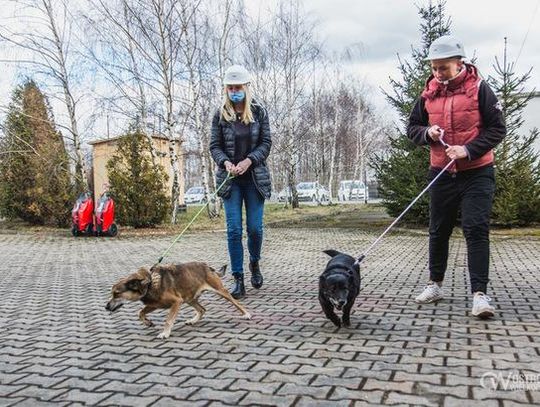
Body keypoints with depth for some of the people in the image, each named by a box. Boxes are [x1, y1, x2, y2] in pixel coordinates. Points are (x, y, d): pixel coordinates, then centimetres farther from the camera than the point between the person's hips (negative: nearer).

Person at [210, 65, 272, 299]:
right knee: (234, 229, -4)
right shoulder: (220, 114, 3)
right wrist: (225, 162, -17)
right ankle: (238, 279, 6)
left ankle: (255, 264, 30)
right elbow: (214, 146, 3)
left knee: (255, 227, 0)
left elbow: (266, 143, 1)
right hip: (230, 179, 0)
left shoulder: (259, 112, 3)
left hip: (255, 177, 0)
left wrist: (249, 160, -15)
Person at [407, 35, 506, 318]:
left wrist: (468, 150, -20)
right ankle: (435, 285, 27)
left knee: (476, 231, -10)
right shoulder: (428, 93, 5)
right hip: (441, 173, 4)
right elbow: (412, 128, 13)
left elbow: (498, 128, -6)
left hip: (477, 173, -4)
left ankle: (480, 294, -5)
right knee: (438, 231, 11)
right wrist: (427, 132, -9)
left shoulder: (479, 88, -5)